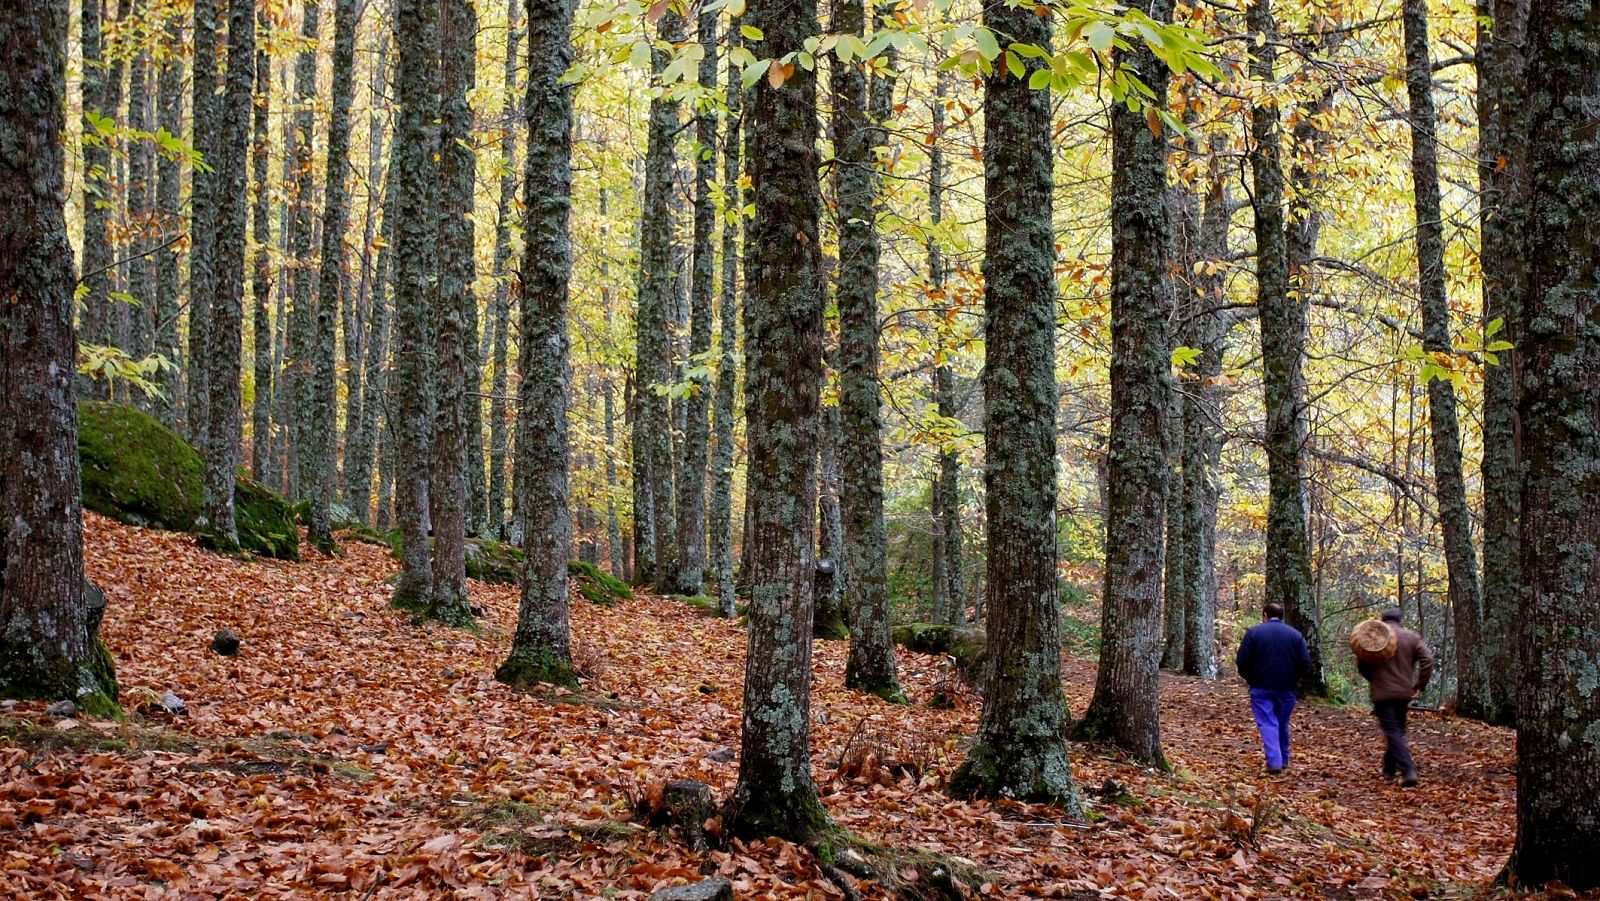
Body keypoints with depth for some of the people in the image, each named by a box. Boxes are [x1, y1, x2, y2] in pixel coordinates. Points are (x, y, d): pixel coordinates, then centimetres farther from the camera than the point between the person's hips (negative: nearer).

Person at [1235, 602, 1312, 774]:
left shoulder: (1253, 632, -4)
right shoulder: (1296, 634, 4)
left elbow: (1242, 662, -8)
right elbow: (1305, 664, -1)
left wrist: (1250, 678, 9)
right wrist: (1293, 679, 15)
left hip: (1261, 687, -3)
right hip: (1286, 688, 3)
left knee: (1267, 723, -4)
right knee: (1282, 724, 18)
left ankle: (1274, 762, -18)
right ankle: (1283, 759, 28)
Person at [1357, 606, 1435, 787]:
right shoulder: (1412, 637, 5)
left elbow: (1361, 665, -3)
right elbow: (1427, 660, -5)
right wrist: (1420, 685, 2)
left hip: (1382, 692, -4)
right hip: (1404, 692, 4)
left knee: (1393, 733, -6)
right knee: (1397, 730, 19)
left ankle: (1408, 771, -20)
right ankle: (1389, 769, 27)